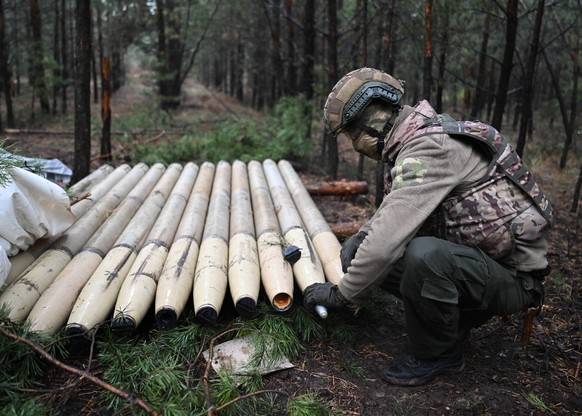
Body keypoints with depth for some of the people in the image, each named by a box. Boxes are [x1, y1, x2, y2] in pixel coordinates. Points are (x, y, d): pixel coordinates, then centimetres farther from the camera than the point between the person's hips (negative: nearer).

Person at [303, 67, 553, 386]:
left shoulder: (427, 150, -25)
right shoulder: (422, 135, 6)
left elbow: (388, 237, -31)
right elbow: (396, 207, 19)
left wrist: (342, 294, -17)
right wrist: (362, 235, 0)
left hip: (512, 277, -9)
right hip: (480, 263, 9)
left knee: (424, 255, -36)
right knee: (378, 259, 2)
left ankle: (436, 354, -9)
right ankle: (454, 320, 14)